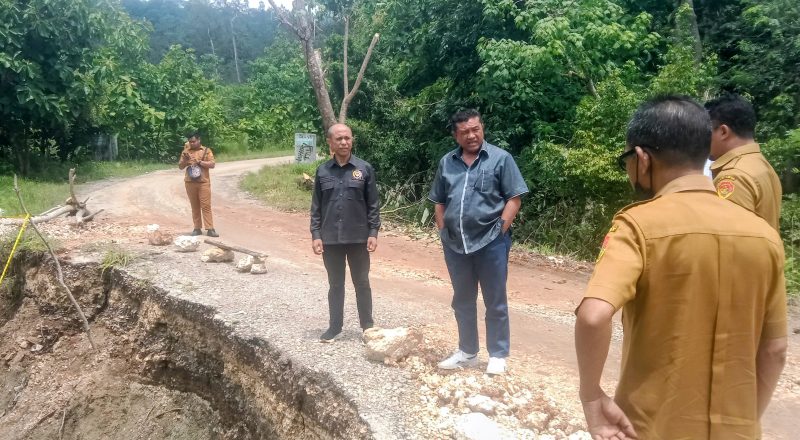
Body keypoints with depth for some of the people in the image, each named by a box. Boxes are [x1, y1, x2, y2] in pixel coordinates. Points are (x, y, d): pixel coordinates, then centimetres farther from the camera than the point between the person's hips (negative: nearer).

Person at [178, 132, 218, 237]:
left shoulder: (206, 150, 3)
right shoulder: (186, 151, 10)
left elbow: (212, 164, -6)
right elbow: (180, 166, 11)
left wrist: (199, 162, -16)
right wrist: (185, 160, -8)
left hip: (203, 182, -3)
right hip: (190, 182, 3)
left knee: (206, 205, -6)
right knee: (194, 206, 6)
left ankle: (210, 229, -7)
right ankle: (197, 228, 10)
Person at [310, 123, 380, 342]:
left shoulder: (364, 169, -3)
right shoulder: (322, 171, 2)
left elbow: (373, 205, -1)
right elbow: (316, 207, 5)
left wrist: (373, 233, -6)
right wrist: (316, 235, -1)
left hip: (358, 237, -1)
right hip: (331, 239, 1)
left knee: (362, 283, 10)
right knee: (335, 284, 12)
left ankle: (368, 325, 23)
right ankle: (334, 326, 23)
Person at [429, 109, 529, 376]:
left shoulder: (500, 159, -2)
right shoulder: (447, 162, 10)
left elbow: (514, 199, -5)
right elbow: (439, 202, 16)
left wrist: (499, 231, -11)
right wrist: (443, 231, 6)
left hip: (490, 243, -4)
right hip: (455, 244, 5)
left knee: (495, 303, 6)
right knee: (462, 302, 15)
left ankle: (498, 356, 19)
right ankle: (467, 352, 29)